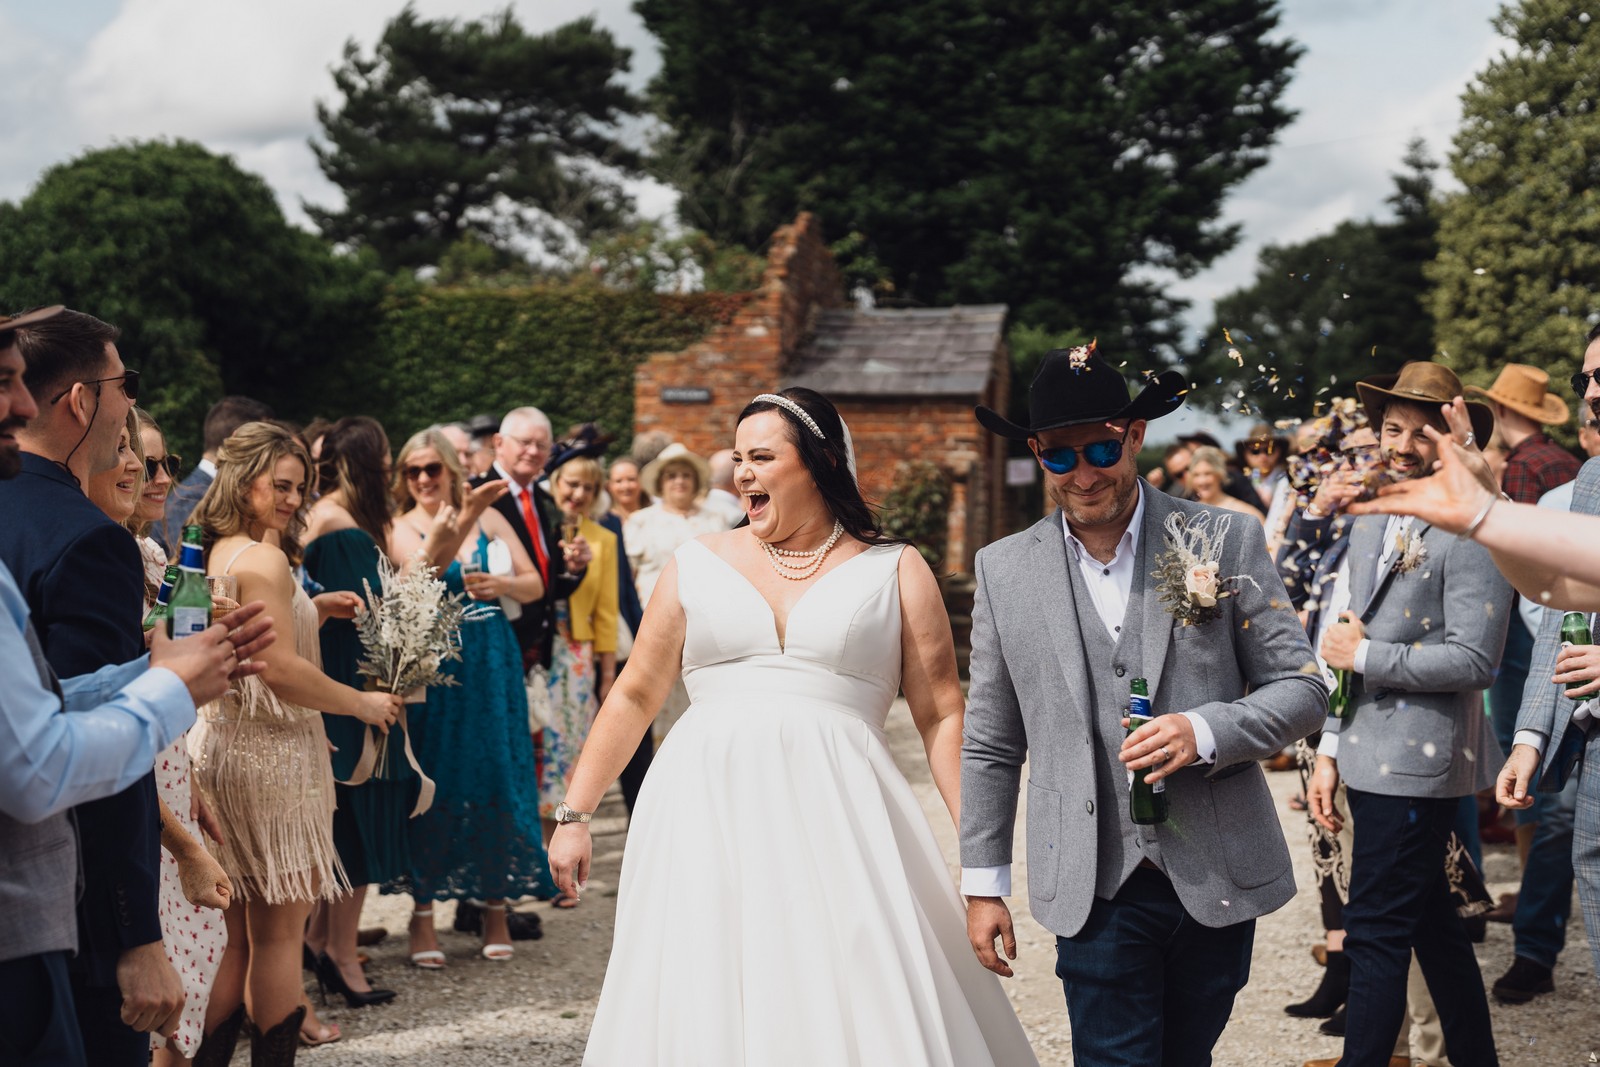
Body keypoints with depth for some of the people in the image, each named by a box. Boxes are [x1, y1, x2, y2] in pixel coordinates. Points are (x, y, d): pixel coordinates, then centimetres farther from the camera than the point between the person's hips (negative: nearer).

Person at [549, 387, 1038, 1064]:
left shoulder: (895, 571, 8)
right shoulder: (698, 564, 12)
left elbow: (942, 716, 4)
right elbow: (635, 697, 15)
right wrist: (574, 814, 11)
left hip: (838, 816, -1)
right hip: (708, 807, 2)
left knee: (859, 1009, -5)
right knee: (708, 1008, -1)